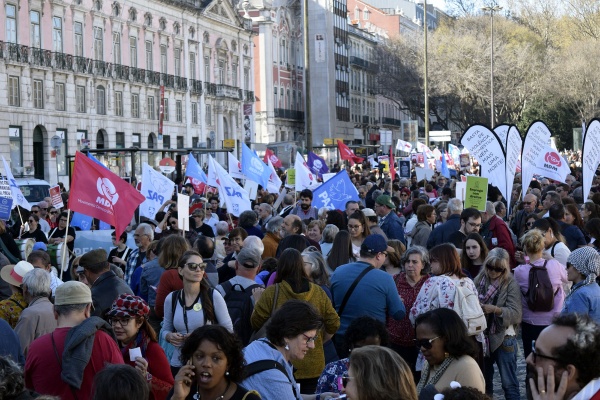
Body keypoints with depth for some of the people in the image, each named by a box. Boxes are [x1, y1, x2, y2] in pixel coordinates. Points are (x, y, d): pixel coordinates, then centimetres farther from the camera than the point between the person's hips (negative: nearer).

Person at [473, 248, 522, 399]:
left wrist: (495, 310, -30)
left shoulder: (511, 284, -9)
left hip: (503, 338, -4)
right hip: (482, 336, 5)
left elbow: (516, 313, -16)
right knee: (483, 381, 16)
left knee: (509, 383, 1)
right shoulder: (479, 281, 3)